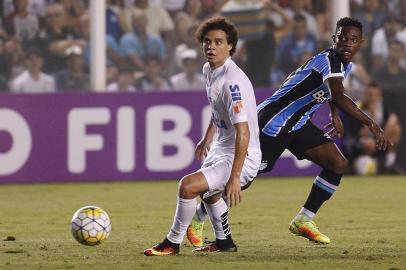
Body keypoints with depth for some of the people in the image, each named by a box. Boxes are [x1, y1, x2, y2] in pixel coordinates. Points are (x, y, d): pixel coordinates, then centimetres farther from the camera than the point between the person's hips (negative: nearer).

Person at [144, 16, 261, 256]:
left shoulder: (232, 81, -28)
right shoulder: (209, 70, 2)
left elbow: (243, 133, -31)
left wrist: (234, 178, -33)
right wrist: (208, 139, 29)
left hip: (242, 158, -11)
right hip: (220, 151, 11)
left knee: (188, 186, -24)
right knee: (208, 189, 34)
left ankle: (173, 243, -5)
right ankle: (224, 241, 53)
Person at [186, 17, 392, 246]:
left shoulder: (345, 65, 6)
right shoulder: (329, 61, -25)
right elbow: (338, 96, -44)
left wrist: (335, 115, 21)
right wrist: (371, 124, -48)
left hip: (297, 123, 9)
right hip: (274, 122, -9)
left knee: (339, 164, -4)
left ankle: (304, 221, 6)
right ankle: (197, 218, 16)